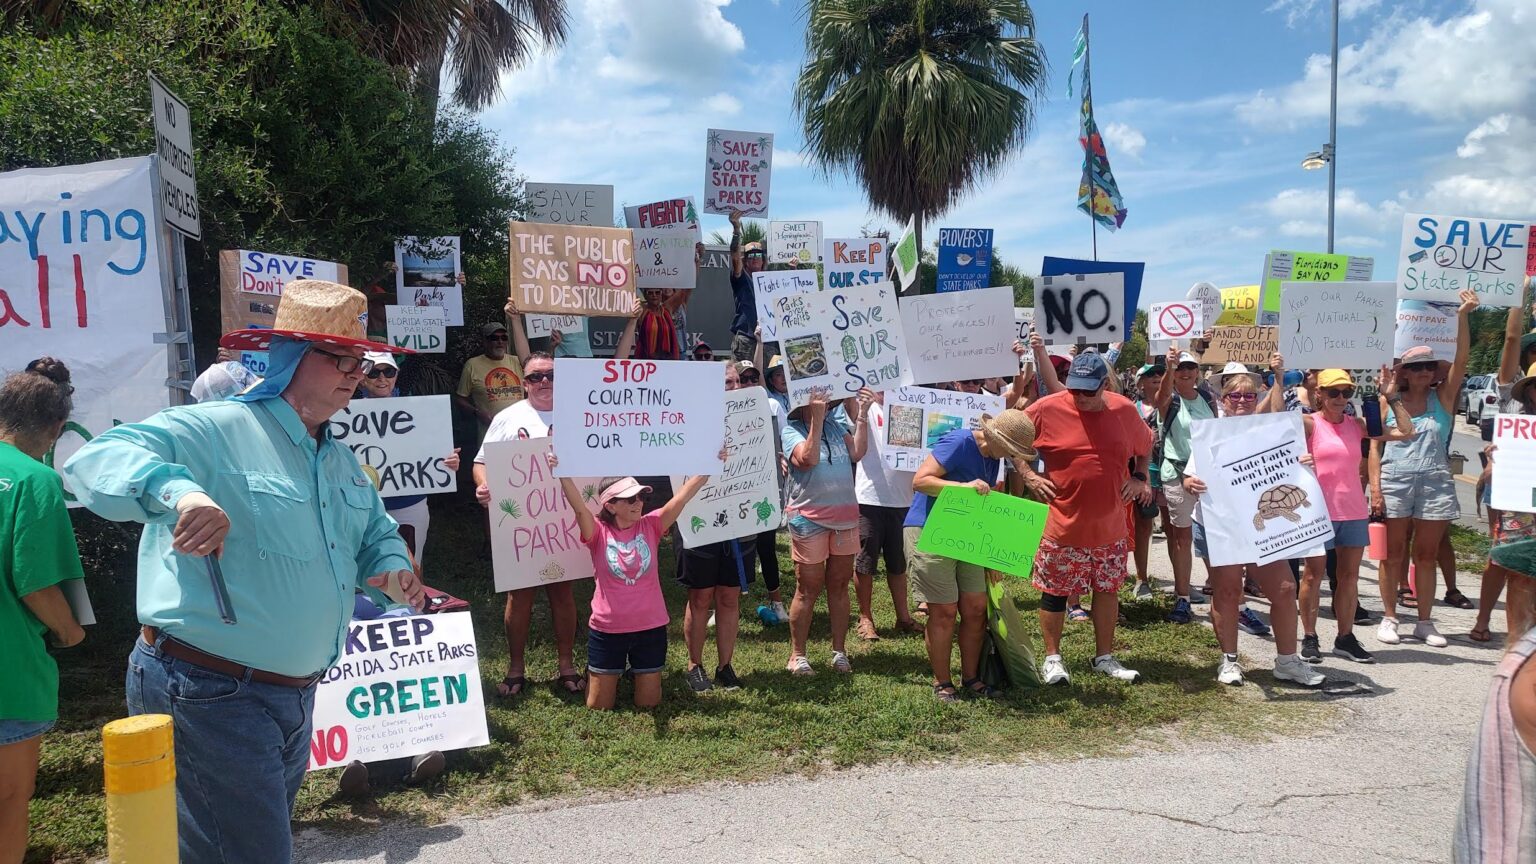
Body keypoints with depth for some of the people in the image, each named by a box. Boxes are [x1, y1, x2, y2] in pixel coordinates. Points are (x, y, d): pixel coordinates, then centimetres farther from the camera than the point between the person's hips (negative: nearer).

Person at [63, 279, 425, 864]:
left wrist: (390, 568, 2)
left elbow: (376, 532, 26)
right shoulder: (215, 430, -15)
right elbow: (97, 459, -27)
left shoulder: (341, 461, 13)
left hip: (295, 698, 9)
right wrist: (178, 489, -47)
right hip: (208, 694, -9)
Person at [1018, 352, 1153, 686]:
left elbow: (1146, 444, 19)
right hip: (1062, 525, -3)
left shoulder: (1124, 410, -1)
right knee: (1055, 592, 6)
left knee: (1108, 589, 14)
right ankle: (1052, 658, 21)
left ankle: (1105, 657, 29)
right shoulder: (1047, 409, -12)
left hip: (1110, 526, 3)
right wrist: (1028, 475, -9)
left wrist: (1139, 477, 8)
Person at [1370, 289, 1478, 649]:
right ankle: (1389, 618, 14)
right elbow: (1375, 444, 3)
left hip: (1435, 483, 1)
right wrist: (1375, 485, -7)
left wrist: (1462, 316, -18)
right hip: (1395, 481, -1)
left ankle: (1425, 622, 15)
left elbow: (1460, 360, -7)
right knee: (1394, 554, 5)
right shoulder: (1389, 401, 4)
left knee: (1426, 554, 7)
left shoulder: (1443, 397, 6)